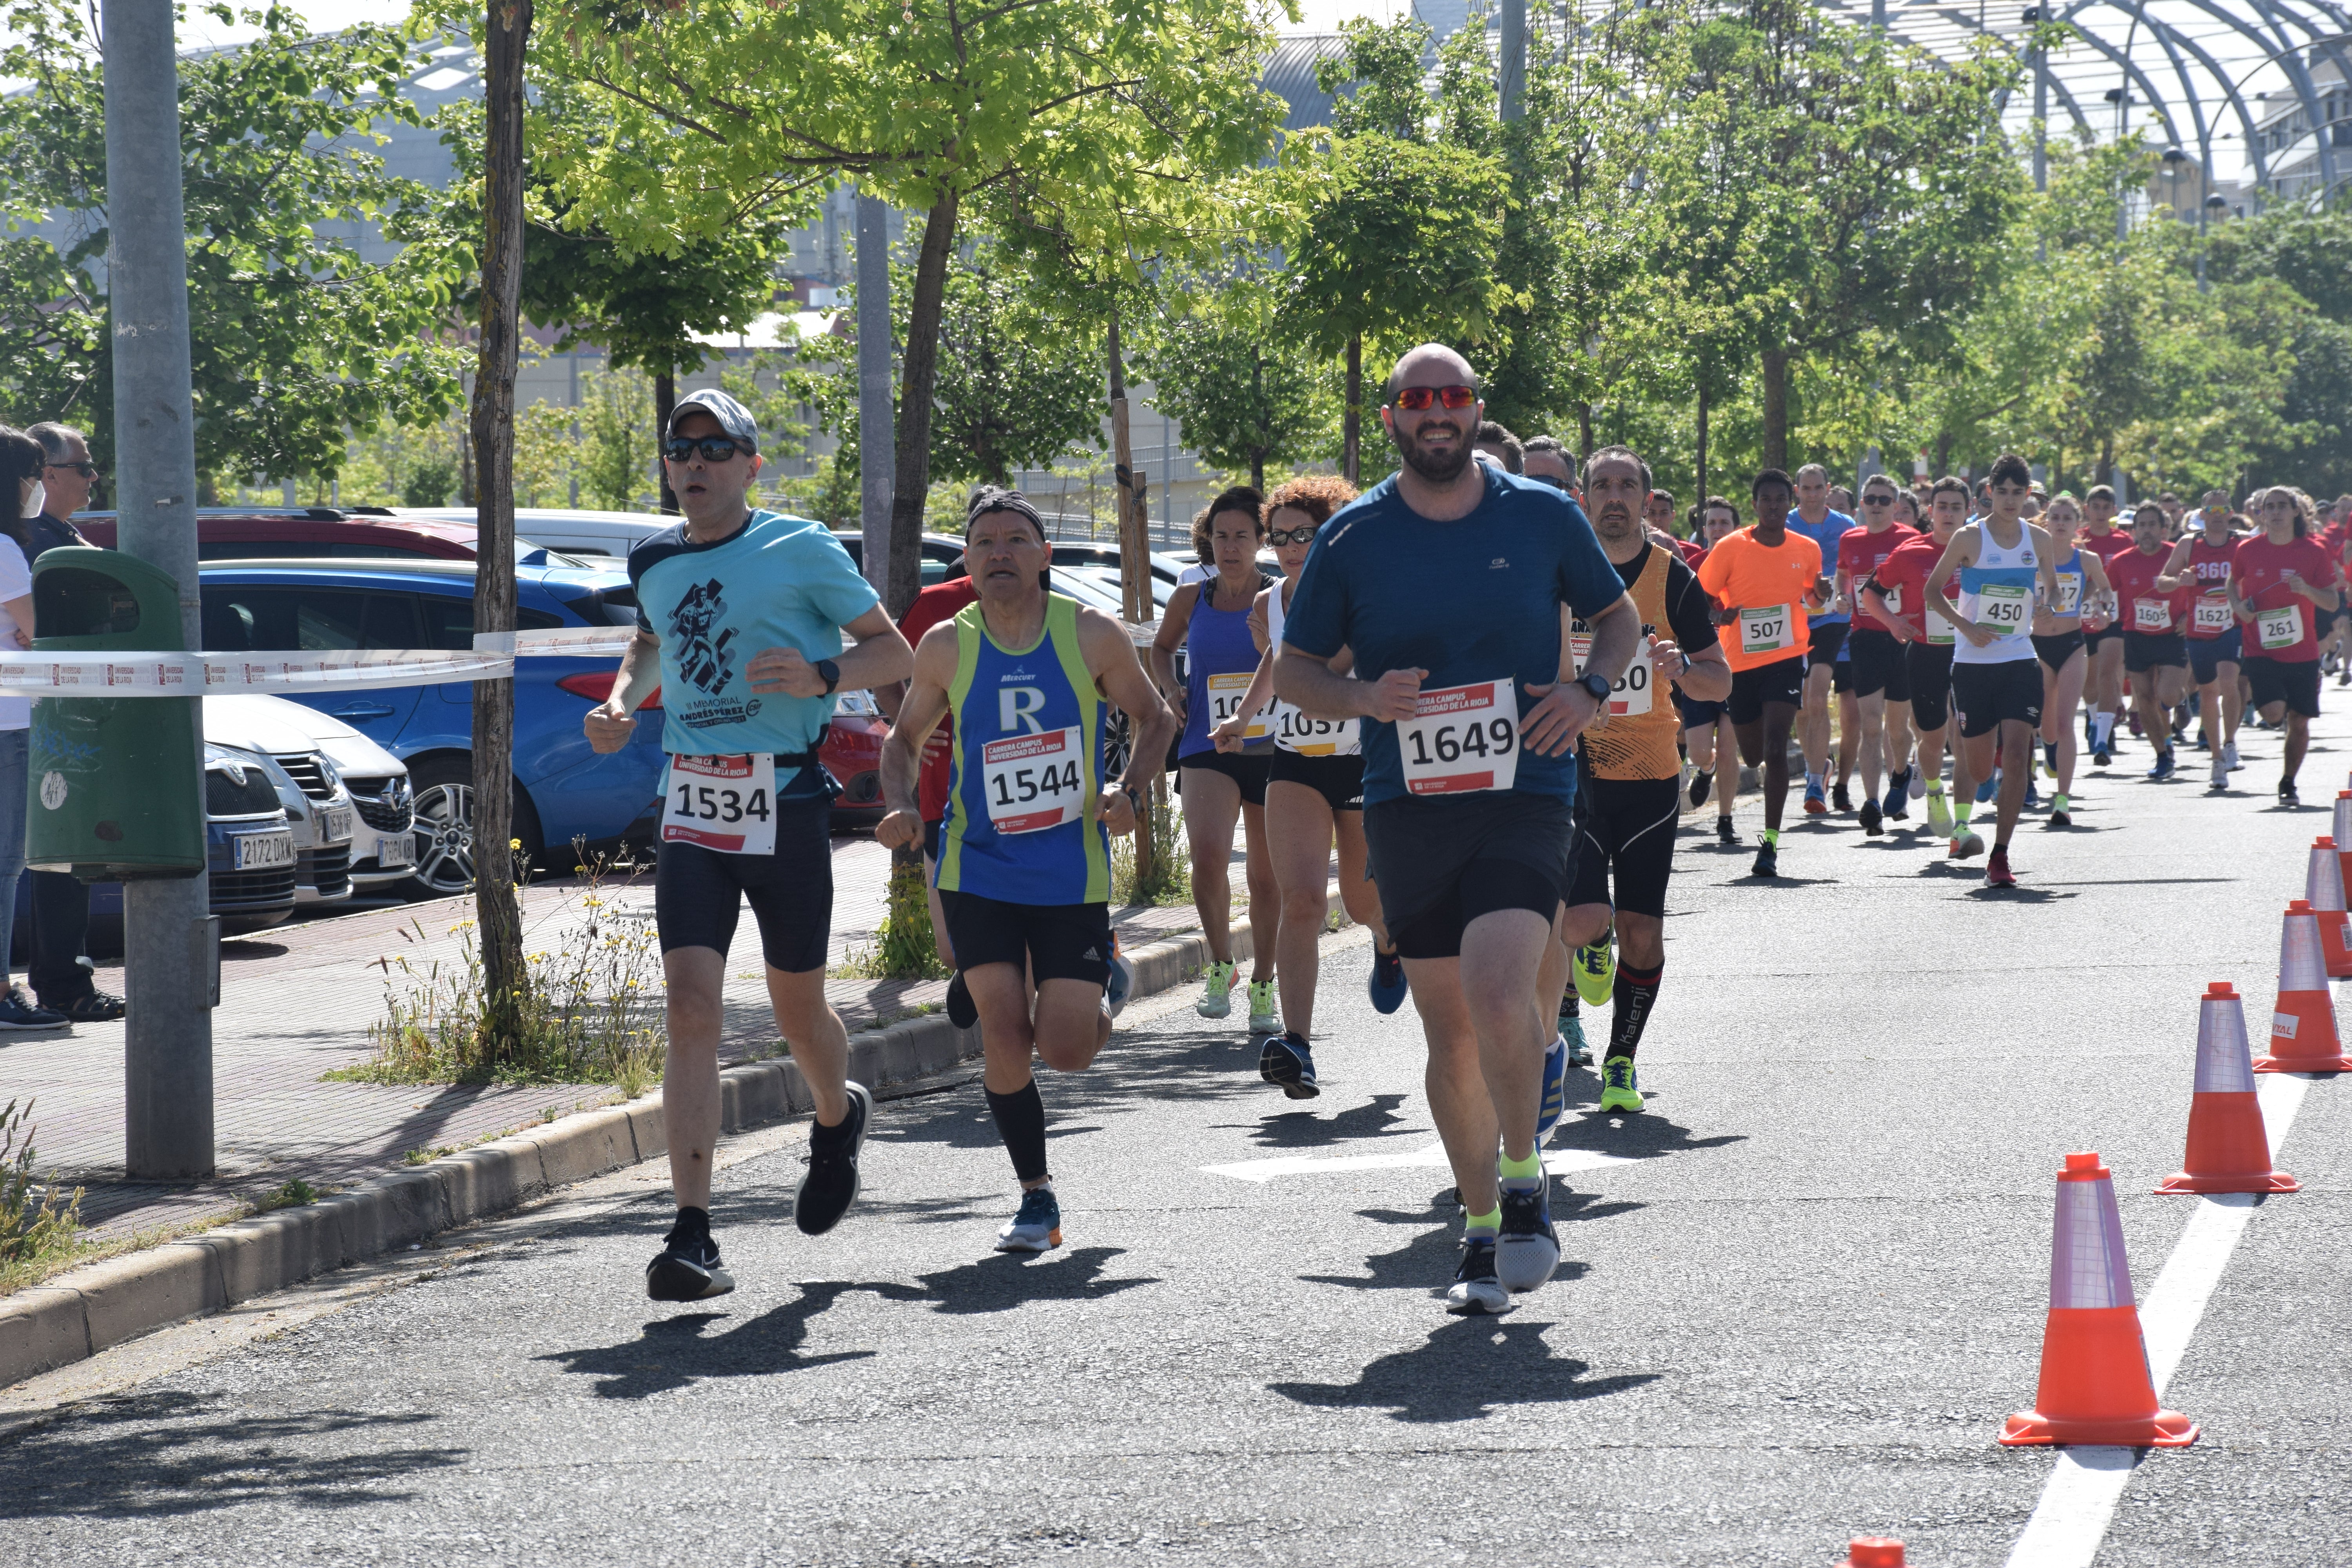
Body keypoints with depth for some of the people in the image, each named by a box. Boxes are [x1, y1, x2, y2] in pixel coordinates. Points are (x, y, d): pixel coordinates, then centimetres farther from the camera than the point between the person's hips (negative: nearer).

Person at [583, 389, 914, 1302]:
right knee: (691, 1007, -11)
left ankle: (838, 1121, 46)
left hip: (784, 803, -3)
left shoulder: (801, 550, -2)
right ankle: (693, 1235, -15)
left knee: (796, 1009, 9)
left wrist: (822, 676, -18)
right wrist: (620, 703, 13)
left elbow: (895, 653, 1)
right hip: (691, 807, 3)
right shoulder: (653, 562, 12)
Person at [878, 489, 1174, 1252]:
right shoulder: (947, 648, -3)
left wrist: (1130, 791, -11)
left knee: (1064, 1051, -3)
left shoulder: (1092, 636, -6)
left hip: (1074, 873, -1)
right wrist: (902, 805, -9)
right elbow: (904, 739, 10)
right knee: (1004, 1031, -9)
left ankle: (1104, 990, 34)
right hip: (978, 870, 1)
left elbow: (1154, 718, 7)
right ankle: (1036, 1195, 9)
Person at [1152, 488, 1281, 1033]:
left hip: (1270, 749, 0)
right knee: (1208, 856, -22)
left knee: (1266, 877, 8)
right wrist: (1172, 691, 6)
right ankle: (1220, 967, -1)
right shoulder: (1190, 600, 4)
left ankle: (1263, 988, 24)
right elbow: (1162, 648, 23)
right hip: (1207, 750, 0)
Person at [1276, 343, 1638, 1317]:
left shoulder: (1544, 518, 2)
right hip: (1409, 807, 2)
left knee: (1499, 992, -22)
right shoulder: (1352, 539, 2)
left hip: (1525, 798, -2)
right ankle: (1481, 1230, 20)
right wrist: (1362, 698, -11)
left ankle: (1524, 1179, 0)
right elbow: (1291, 669, 9)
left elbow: (1619, 618, 16)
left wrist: (1590, 690, -4)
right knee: (1449, 1027, 6)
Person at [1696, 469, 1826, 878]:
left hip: (1787, 659, 0)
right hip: (1740, 662, 0)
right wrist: (1717, 616, -22)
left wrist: (1820, 594, -2)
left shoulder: (1808, 550, 3)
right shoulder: (1731, 548, -5)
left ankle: (1771, 841, -15)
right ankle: (1769, 769, 52)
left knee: (1775, 746, -17)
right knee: (1753, 756, 12)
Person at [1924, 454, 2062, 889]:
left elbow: (2051, 587, 21)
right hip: (1973, 662, -1)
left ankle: (2000, 856, -10)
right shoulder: (1969, 539, -4)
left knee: (2016, 756, -14)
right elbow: (1933, 590, 1)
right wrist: (1965, 626, -13)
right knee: (1979, 768, 4)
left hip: (2020, 661, 1)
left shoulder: (2038, 540, 5)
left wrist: (2048, 605, -3)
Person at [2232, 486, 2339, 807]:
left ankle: (2288, 783, 21)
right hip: (2262, 650, -1)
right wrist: (2238, 606, -3)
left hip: (2302, 651, 1)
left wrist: (2307, 590, -19)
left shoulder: (2313, 551, -2)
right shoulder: (2247, 550, -1)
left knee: (2300, 721, 4)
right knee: (2273, 711, -23)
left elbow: (2333, 602, 0)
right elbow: (2233, 582, 18)